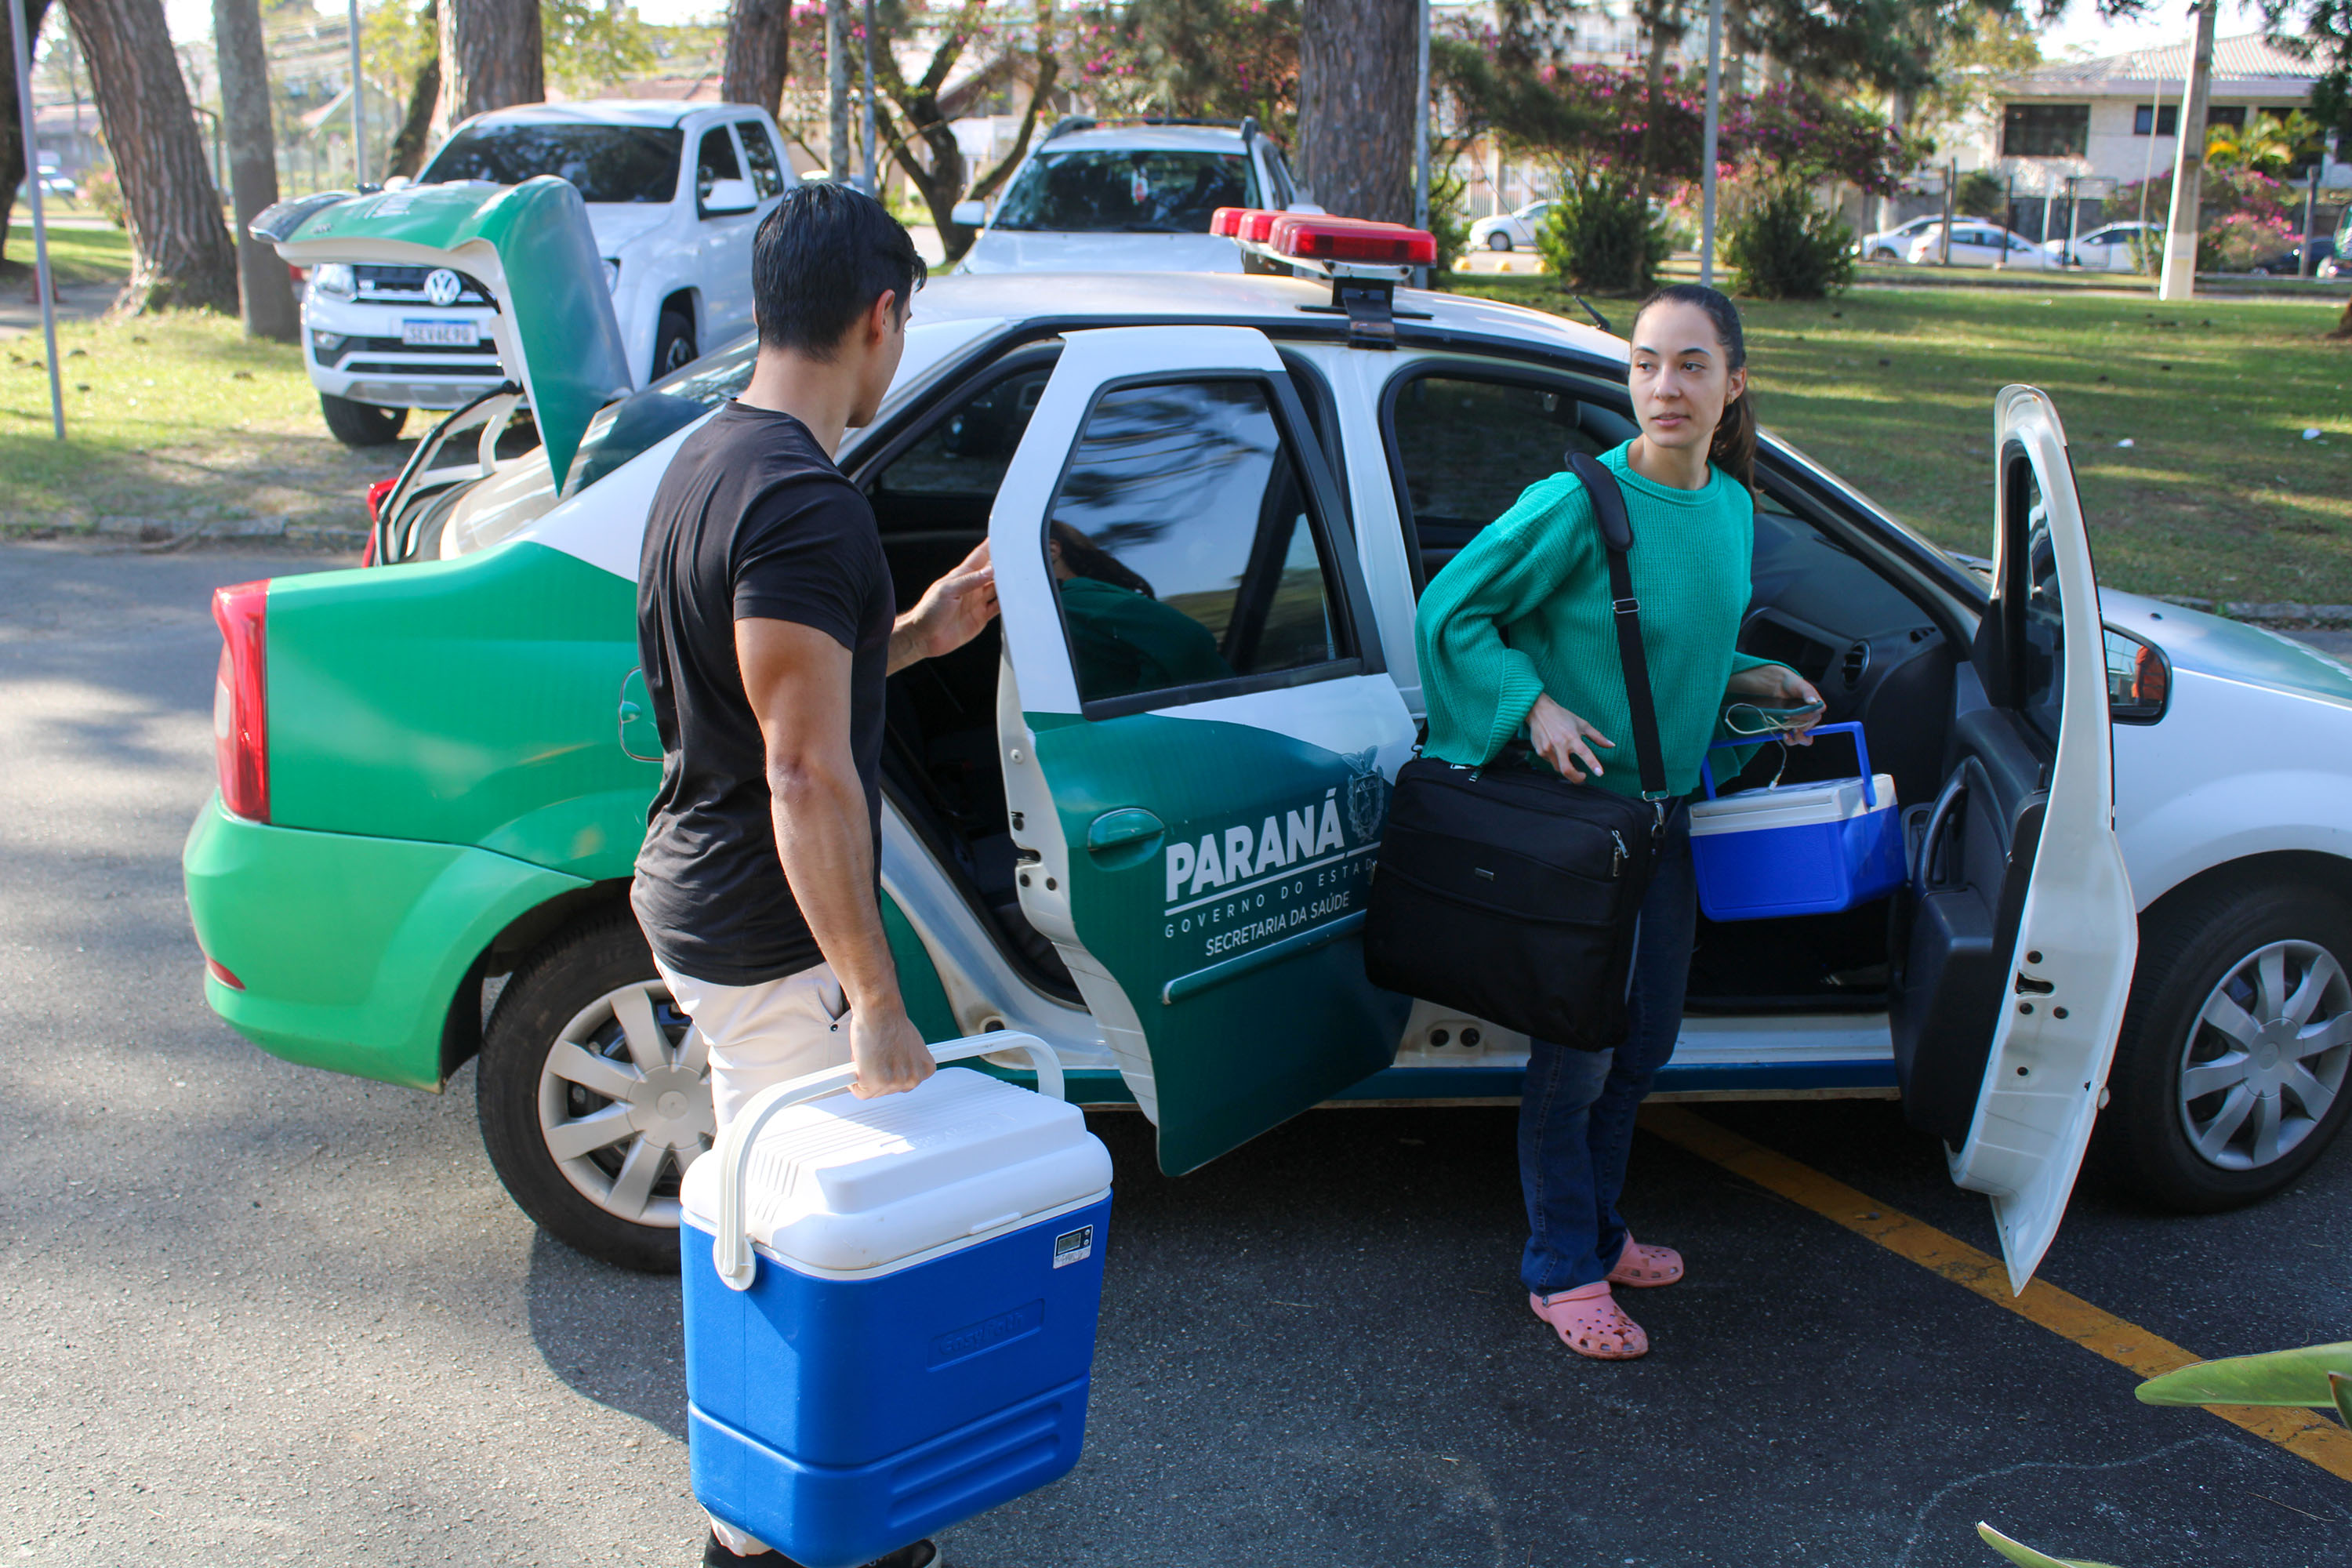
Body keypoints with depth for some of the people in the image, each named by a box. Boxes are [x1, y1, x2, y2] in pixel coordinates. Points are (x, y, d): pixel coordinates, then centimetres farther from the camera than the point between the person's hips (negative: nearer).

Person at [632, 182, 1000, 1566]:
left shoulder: (710, 459, 8)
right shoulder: (808, 504, -24)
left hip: (695, 895, 10)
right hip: (768, 934, -10)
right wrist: (877, 1001, -24)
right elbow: (807, 779, -27)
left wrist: (910, 636, 12)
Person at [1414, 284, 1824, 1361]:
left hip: (1664, 807, 7)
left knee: (1644, 1039, 18)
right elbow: (1449, 610, -14)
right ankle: (1562, 1270, 18)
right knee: (1578, 1047, 1)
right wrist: (1535, 707, -23)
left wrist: (1746, 678, 3)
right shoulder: (1582, 503, -19)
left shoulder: (1732, 505, 4)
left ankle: (1597, 1230, 36)